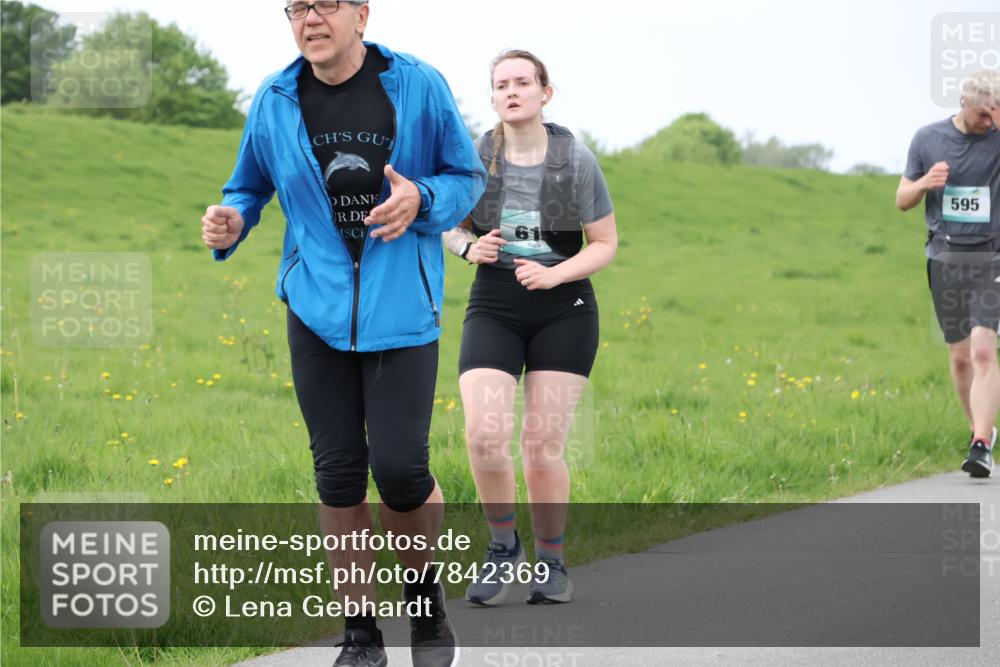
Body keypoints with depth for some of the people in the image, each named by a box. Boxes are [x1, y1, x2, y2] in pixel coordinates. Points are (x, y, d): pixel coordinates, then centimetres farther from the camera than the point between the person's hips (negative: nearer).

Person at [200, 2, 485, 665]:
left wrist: (422, 200, -16)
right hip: (319, 306, 2)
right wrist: (229, 223, -6)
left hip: (402, 306, -2)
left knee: (400, 466, -9)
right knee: (338, 472, 3)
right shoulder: (275, 101, 3)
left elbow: (468, 177, 5)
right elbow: (250, 186, 17)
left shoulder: (418, 86, -4)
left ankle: (426, 594, 21)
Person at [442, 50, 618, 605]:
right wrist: (470, 247, -11)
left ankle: (552, 562, 18)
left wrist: (555, 274, -17)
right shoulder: (474, 159, -4)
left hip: (564, 312, -1)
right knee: (485, 435, -17)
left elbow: (606, 244, 0)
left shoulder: (576, 160, -7)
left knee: (544, 445, -4)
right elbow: (452, 227, 12)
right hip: (495, 309, 1)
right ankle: (504, 546, 8)